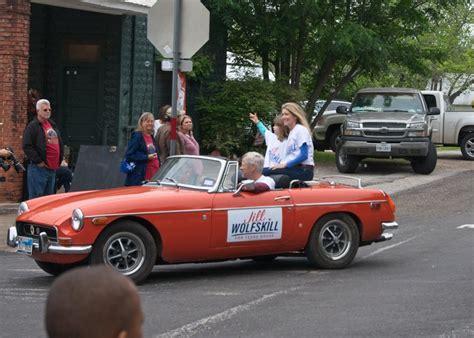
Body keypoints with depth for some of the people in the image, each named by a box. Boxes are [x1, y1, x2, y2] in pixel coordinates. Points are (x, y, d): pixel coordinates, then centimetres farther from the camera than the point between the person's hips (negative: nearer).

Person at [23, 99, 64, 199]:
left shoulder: (53, 125, 17)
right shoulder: (32, 126, -7)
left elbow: (60, 144, 25)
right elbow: (27, 147, -15)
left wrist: (59, 161, 14)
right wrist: (38, 162, -16)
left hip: (53, 168, 8)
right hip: (38, 168, -8)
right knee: (36, 197, -9)